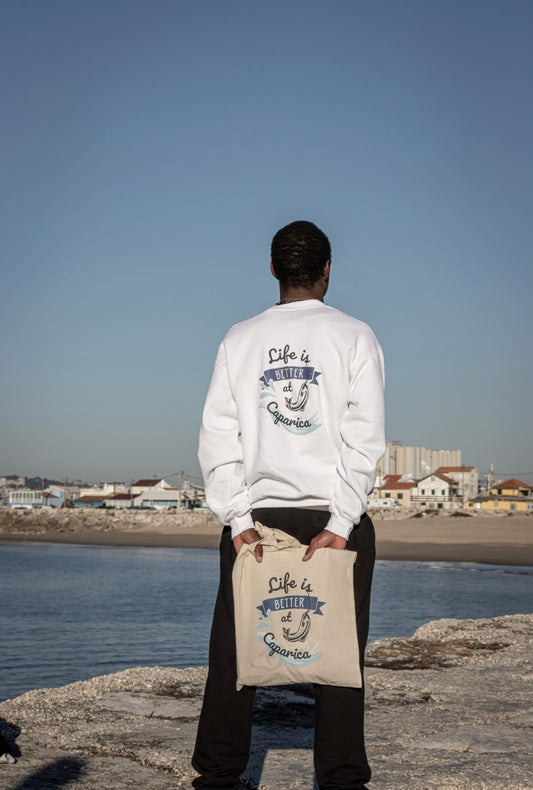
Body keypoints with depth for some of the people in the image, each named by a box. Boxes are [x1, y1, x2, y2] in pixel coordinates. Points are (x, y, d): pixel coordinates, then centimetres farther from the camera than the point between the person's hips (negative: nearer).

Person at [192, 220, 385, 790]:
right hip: (334, 517, -2)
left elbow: (217, 438, 2)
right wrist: (339, 525, -8)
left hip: (255, 514, 2)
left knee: (233, 652, 5)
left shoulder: (239, 339, 9)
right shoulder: (354, 336, 3)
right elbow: (365, 438, -6)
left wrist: (237, 520, 0)